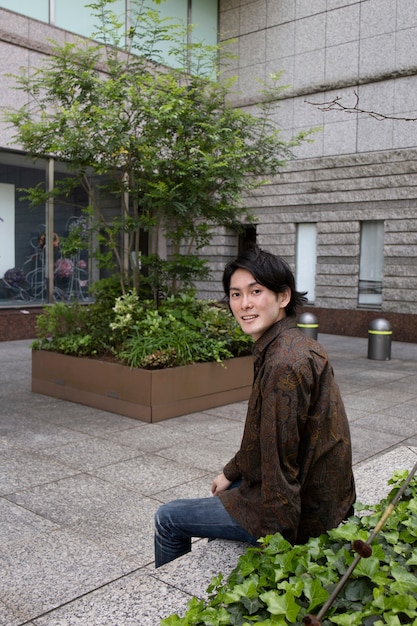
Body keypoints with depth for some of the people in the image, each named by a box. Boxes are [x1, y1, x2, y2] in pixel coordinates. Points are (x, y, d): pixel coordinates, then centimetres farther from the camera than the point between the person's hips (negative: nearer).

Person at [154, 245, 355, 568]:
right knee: (223, 493, 32)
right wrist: (231, 472, 19)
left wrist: (277, 540, -17)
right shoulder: (294, 344, 4)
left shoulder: (285, 363, -28)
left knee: (168, 519, 5)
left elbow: (281, 459, -24)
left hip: (303, 512, -9)